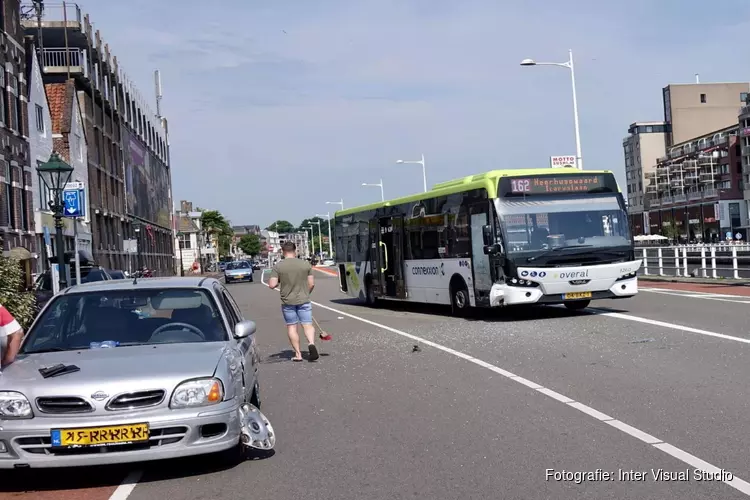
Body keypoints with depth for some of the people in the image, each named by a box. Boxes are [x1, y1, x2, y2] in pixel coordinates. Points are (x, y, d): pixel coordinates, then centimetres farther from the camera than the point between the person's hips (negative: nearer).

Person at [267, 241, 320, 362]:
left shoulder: (278, 267, -6)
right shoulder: (305, 264, -1)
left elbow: (272, 285, -11)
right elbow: (311, 284, 1)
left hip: (287, 301, -1)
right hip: (304, 300, 1)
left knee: (291, 327, 8)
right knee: (307, 324, 3)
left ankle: (298, 354, 7)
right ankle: (311, 343, -23)